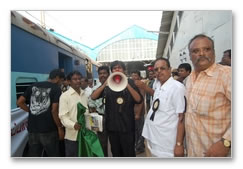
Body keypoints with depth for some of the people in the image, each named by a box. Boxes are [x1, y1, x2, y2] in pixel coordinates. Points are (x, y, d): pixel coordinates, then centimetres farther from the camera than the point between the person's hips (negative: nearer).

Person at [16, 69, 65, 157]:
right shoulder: (56, 88, -8)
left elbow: (19, 102, 6)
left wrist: (32, 111, 13)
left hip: (32, 128, 5)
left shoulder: (33, 86, 8)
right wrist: (60, 127, -6)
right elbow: (54, 110, -16)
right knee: (53, 157, 13)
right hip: (48, 129, -5)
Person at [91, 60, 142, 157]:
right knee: (116, 153, 17)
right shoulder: (107, 84, 5)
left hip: (127, 125, -2)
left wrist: (127, 85, -24)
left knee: (129, 153, 6)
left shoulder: (130, 82, 0)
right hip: (112, 125, 3)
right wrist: (105, 84, -21)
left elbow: (139, 100, -12)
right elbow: (93, 97, -7)